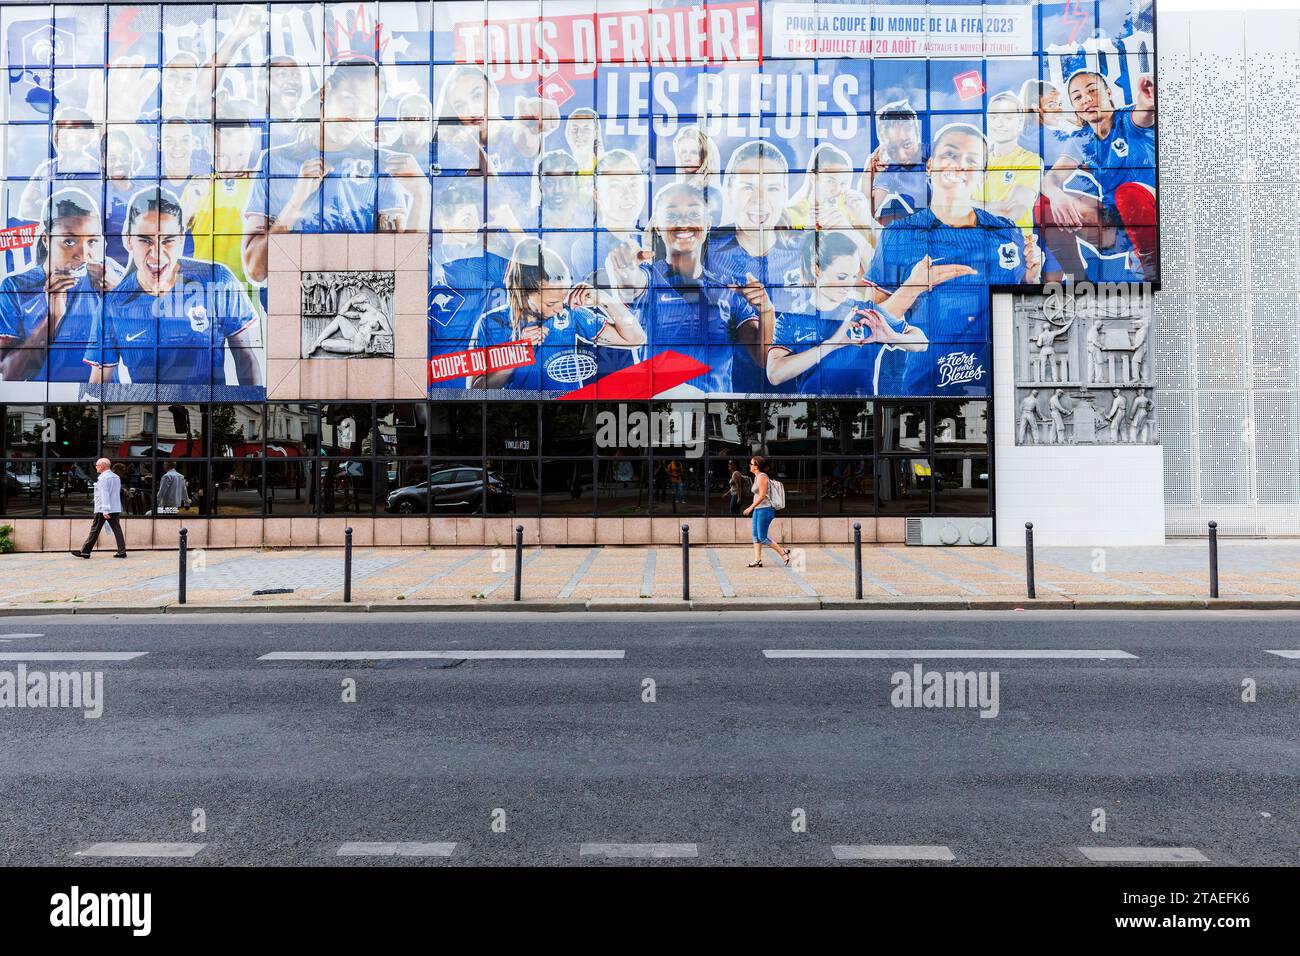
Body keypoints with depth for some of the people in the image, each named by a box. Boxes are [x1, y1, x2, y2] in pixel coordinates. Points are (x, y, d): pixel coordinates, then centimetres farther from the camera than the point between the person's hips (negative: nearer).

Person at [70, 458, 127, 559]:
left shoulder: (103, 477, -10)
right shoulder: (116, 477, 14)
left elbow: (104, 495, -17)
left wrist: (105, 510, -21)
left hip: (102, 509, -7)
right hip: (116, 509, 7)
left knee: (94, 530, 2)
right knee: (117, 529, 2)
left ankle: (85, 552, 10)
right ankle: (122, 551, -4)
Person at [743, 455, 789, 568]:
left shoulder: (762, 477, -14)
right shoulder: (757, 477, 15)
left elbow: (762, 495, -20)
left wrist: (751, 507, -19)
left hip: (765, 509, -10)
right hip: (758, 509, 10)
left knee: (762, 537, -7)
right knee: (756, 536, 6)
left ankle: (783, 552, 5)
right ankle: (757, 560, 7)